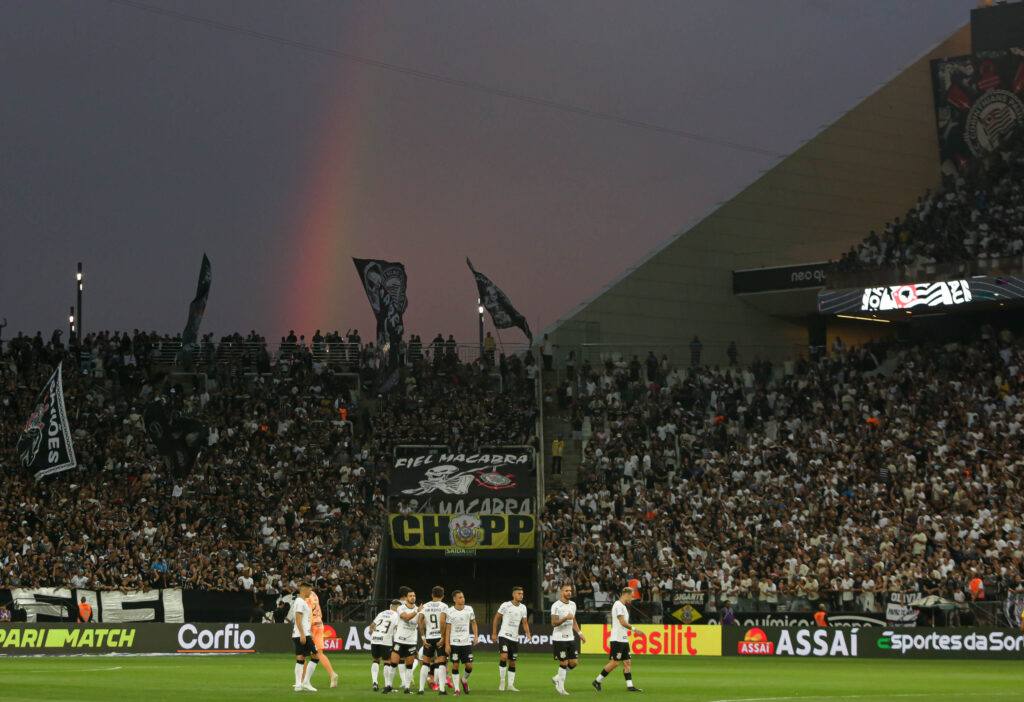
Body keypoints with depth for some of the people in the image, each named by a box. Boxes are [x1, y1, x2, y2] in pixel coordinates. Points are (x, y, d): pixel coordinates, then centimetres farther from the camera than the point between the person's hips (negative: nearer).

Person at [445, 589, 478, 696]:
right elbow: (447, 628, -3)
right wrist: (447, 644, -8)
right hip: (454, 642, -2)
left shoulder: (469, 609, 3)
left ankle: (464, 680, 28)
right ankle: (456, 689, 5)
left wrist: (476, 636, 3)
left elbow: (473, 623, 16)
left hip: (466, 642, 2)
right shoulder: (450, 612, -5)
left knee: (469, 665, -2)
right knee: (455, 665, -3)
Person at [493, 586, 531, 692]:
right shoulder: (505, 605, -7)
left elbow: (524, 622, 14)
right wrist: (494, 633, 3)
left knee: (512, 662, 7)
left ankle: (511, 685, 14)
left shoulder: (523, 607, 7)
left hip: (515, 638, 5)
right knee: (504, 657, -21)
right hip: (504, 635, -5)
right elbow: (497, 618, 2)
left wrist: (528, 633, -3)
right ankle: (502, 681, -10)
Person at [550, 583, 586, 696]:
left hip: (570, 638, 7)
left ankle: (557, 678, 21)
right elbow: (553, 623, -16)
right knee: (564, 663, -7)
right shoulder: (556, 606, -11)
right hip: (559, 639, -7)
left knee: (574, 662, 2)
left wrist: (580, 634, 15)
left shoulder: (573, 604, 12)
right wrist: (565, 618, -28)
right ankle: (560, 687, 7)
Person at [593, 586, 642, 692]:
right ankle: (597, 681, 2)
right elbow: (623, 622, -18)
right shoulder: (618, 605, -13)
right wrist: (633, 628, -7)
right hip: (617, 639, -10)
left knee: (627, 662, 4)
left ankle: (630, 686, 3)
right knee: (614, 663, -8)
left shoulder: (623, 606, 18)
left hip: (624, 640, 10)